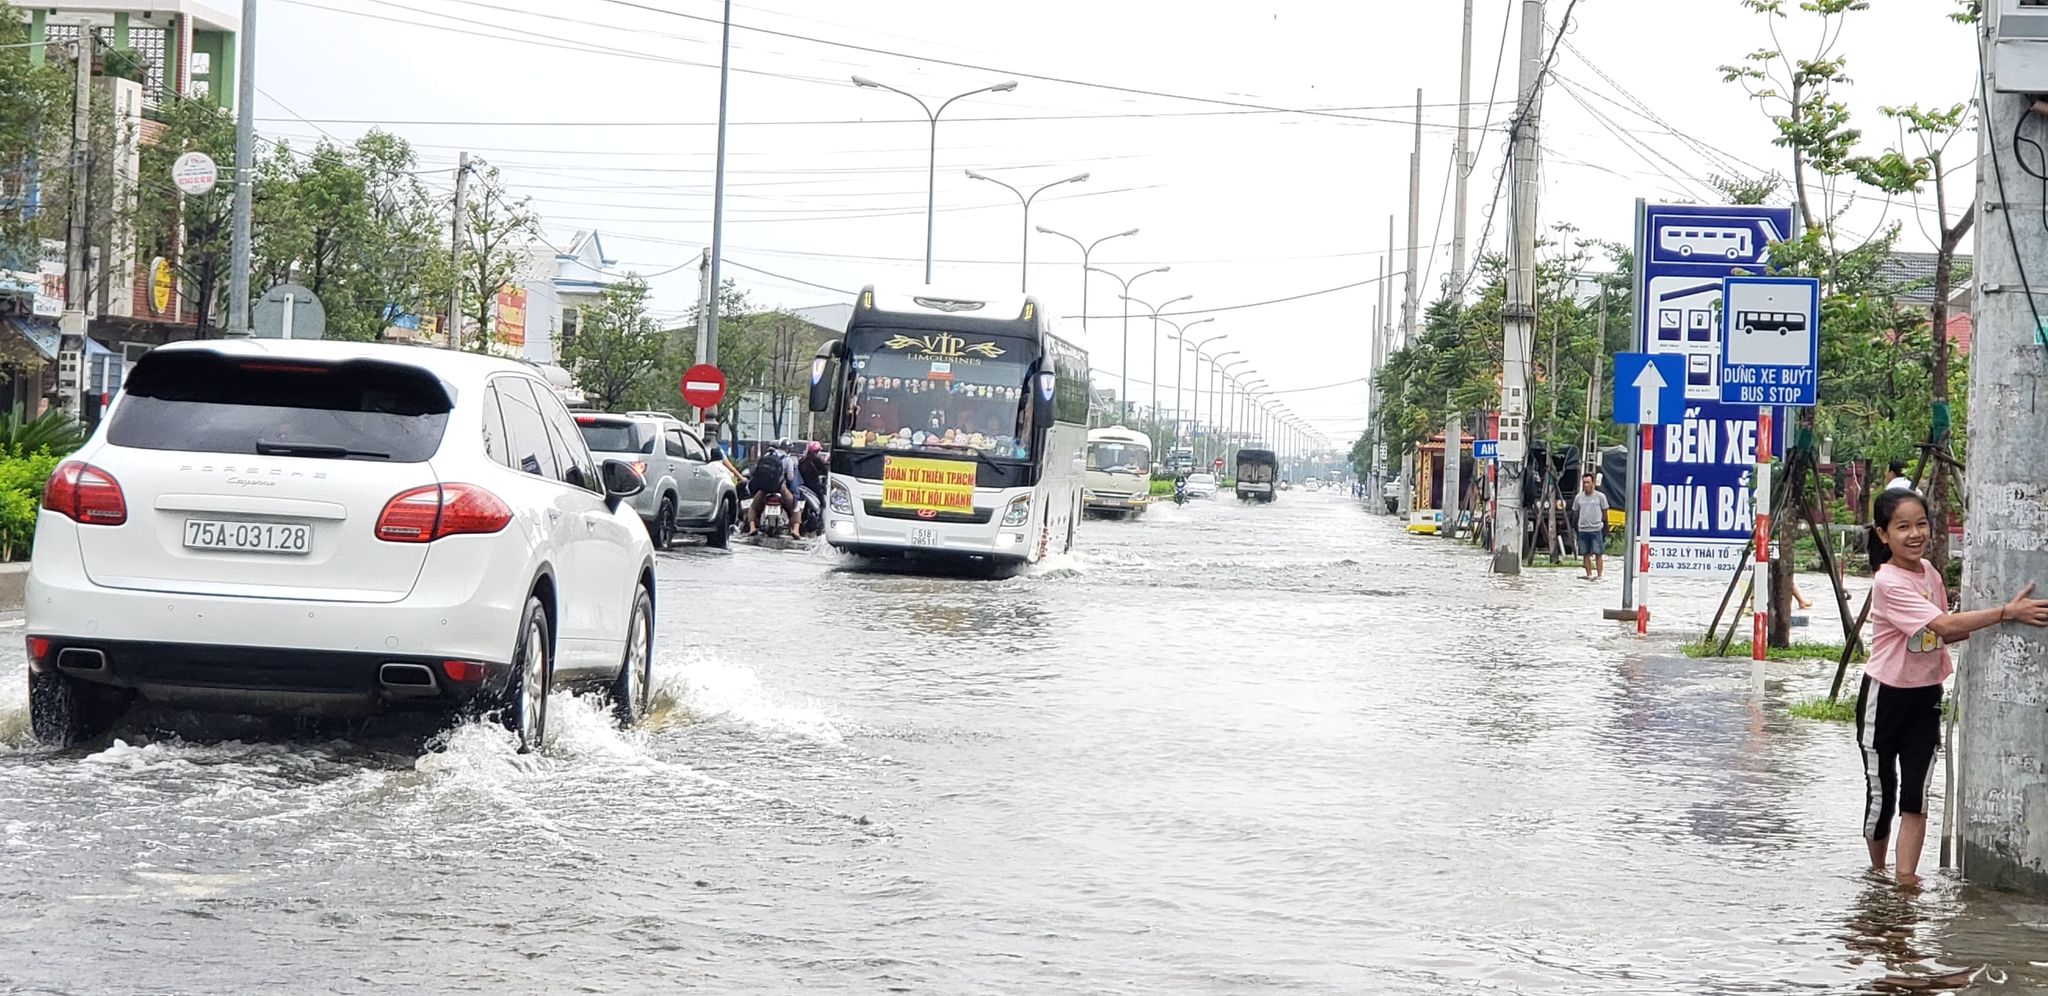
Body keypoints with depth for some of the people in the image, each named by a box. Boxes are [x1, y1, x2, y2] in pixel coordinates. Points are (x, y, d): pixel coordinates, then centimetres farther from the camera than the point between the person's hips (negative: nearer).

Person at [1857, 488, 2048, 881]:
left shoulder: (1929, 571, 2)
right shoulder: (1888, 583, -22)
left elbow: (1942, 634, 11)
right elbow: (1945, 624, -30)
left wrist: (1981, 626, -7)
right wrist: (2007, 612, -33)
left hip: (1925, 694, 6)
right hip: (1886, 696, -6)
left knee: (1916, 795, -2)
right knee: (1881, 792, 6)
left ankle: (1905, 878, -2)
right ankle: (1877, 872, 24)